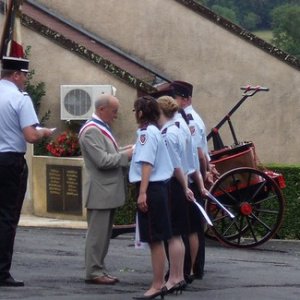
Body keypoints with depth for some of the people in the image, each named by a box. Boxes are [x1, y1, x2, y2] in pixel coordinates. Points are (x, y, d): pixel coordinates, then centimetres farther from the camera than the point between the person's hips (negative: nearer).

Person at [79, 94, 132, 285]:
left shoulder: (102, 129, 17)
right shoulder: (91, 131, -15)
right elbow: (102, 160, -21)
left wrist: (124, 151, 8)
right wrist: (126, 155, -14)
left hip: (109, 190, 10)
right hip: (100, 191, -10)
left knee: (104, 233, 13)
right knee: (97, 233, -5)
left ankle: (99, 270, 18)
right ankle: (93, 272, -1)